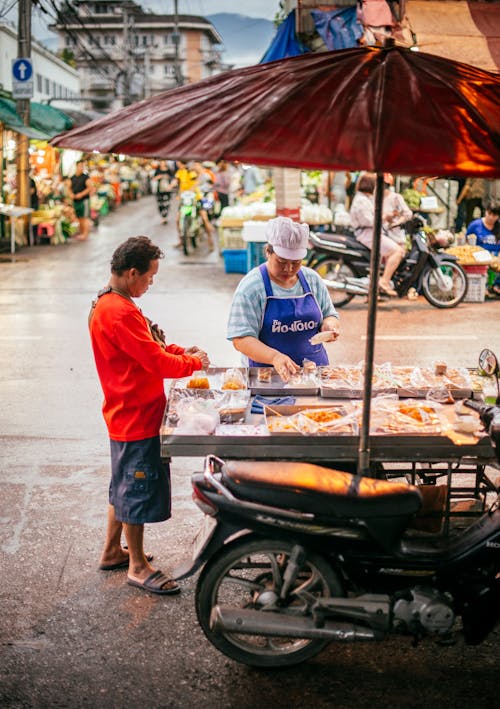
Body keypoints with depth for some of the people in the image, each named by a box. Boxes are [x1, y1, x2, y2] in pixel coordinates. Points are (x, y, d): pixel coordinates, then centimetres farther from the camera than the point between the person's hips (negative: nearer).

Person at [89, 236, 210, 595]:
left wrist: (181, 351, 2)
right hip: (137, 417, -11)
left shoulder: (108, 304, 9)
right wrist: (194, 362, -9)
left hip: (127, 414, 11)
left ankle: (112, 551, 36)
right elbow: (157, 362, -25)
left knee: (125, 484, 22)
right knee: (138, 489, 3)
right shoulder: (120, 313, -25)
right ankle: (137, 565, 17)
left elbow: (148, 347, 16)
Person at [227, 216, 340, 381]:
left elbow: (330, 315, 22)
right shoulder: (251, 287, -5)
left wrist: (328, 326, -1)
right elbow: (240, 340, -11)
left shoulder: (312, 279, 10)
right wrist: (275, 357, -27)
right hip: (267, 372, -3)